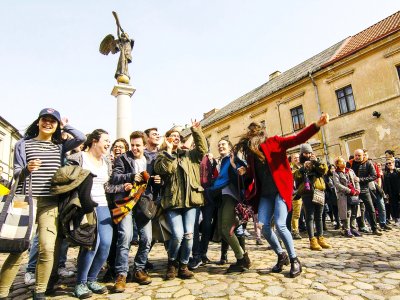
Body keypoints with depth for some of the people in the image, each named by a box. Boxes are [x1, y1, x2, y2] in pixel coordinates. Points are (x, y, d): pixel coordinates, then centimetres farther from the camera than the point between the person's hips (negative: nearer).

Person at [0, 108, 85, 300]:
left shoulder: (60, 146, 12)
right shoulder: (23, 144, 8)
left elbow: (82, 138, -4)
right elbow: (16, 173, 4)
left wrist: (65, 126, 8)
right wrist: (26, 169, -18)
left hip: (50, 203, 2)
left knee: (48, 248, -5)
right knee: (18, 250, -4)